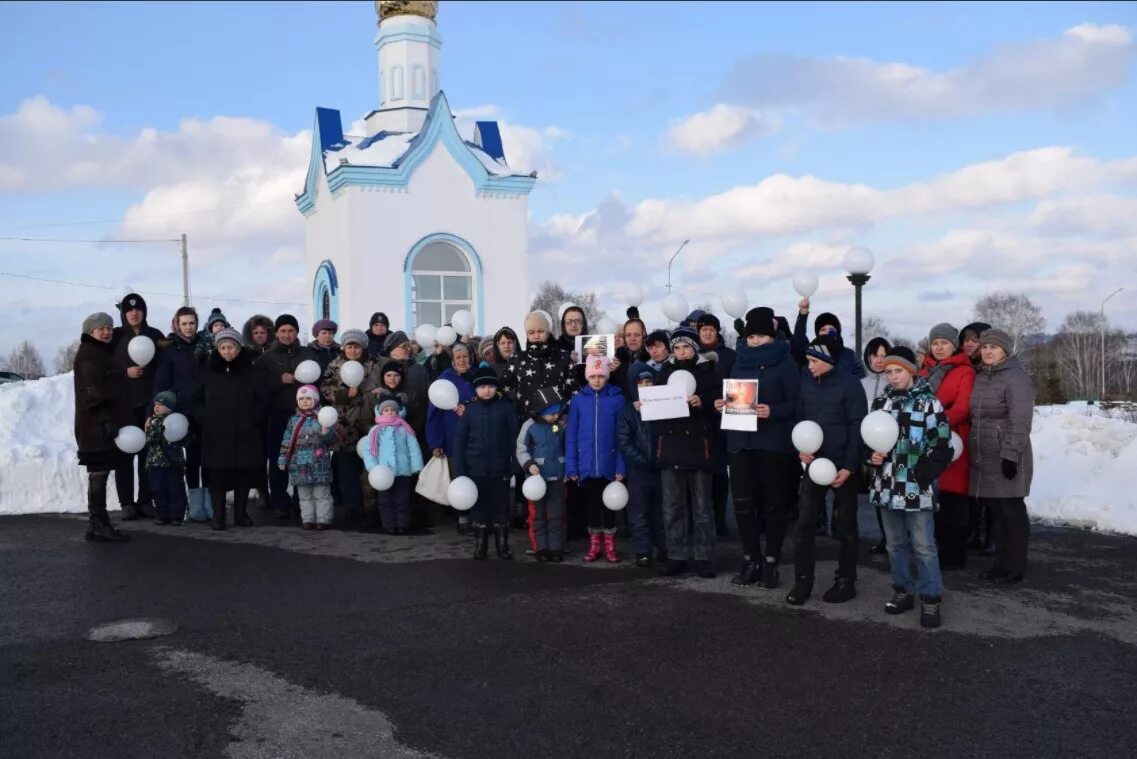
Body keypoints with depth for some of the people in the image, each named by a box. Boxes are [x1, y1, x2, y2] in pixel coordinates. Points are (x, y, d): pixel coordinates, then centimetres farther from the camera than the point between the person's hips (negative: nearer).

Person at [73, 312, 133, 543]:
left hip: (104, 424, 10)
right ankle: (99, 525, -8)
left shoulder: (102, 353, 21)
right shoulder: (88, 354, -9)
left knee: (99, 474, 10)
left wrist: (113, 420, 22)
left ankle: (96, 525, 15)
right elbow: (93, 390, -18)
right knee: (99, 473, -9)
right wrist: (106, 419, -25)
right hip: (98, 426, -10)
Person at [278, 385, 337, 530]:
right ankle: (308, 519, 18)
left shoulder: (322, 417, -1)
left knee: (322, 494, 3)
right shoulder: (294, 420, 8)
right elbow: (287, 441, 10)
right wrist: (283, 459, 6)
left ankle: (323, 520, 9)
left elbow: (331, 439, -2)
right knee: (305, 496, 10)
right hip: (300, 464, 3)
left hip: (319, 464, -3)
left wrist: (326, 432, -23)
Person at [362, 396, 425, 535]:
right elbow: (368, 451, 1)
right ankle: (391, 526, 13)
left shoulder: (404, 429, 6)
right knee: (386, 501, 5)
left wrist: (417, 467, -6)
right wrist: (373, 467, -12)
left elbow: (413, 449, 2)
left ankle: (403, 525, 12)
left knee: (402, 501, 5)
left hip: (403, 472, 0)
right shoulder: (375, 431, 5)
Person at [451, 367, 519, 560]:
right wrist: (459, 471, -5)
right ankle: (480, 546, 21)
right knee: (479, 508, 10)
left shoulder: (506, 408, -2)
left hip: (500, 469, -1)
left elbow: (513, 438, -1)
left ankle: (502, 545, 19)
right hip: (476, 469, 1)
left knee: (501, 508, 7)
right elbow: (460, 441, 1)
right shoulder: (470, 410, 1)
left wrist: (514, 465, -8)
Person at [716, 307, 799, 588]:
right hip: (740, 440, 5)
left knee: (772, 502, 4)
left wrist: (771, 411, -23)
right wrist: (723, 404, -2)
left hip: (772, 442, -5)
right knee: (743, 502, 4)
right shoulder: (739, 362, 14)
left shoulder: (785, 363, -3)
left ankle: (771, 562, 12)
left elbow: (796, 402, -8)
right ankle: (751, 560, 15)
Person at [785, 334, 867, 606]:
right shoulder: (806, 381, 3)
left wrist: (849, 467, -14)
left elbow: (857, 427, -10)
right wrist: (800, 449, -5)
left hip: (842, 464, -4)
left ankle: (846, 581, 19)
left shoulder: (849, 384, -10)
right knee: (805, 523, 0)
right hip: (814, 461, 4)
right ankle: (802, 581, 9)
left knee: (846, 525, 8)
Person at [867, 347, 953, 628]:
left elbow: (943, 446, -8)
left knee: (923, 546, -1)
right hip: (887, 486, 5)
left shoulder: (929, 403, -6)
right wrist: (872, 456, -3)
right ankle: (903, 590, 27)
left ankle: (931, 598, 8)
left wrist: (924, 474, -17)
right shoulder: (880, 402, 8)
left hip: (917, 488, -5)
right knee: (895, 544, 15)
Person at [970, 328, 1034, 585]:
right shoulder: (980, 377, 14)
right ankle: (1002, 564, 21)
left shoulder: (1015, 377, -11)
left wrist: (1010, 455, -21)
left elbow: (1020, 422, -17)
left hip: (1006, 459, -8)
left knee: (1011, 513, 0)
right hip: (983, 459, 8)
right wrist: (973, 451, 18)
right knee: (995, 512, 12)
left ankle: (1014, 568, 8)